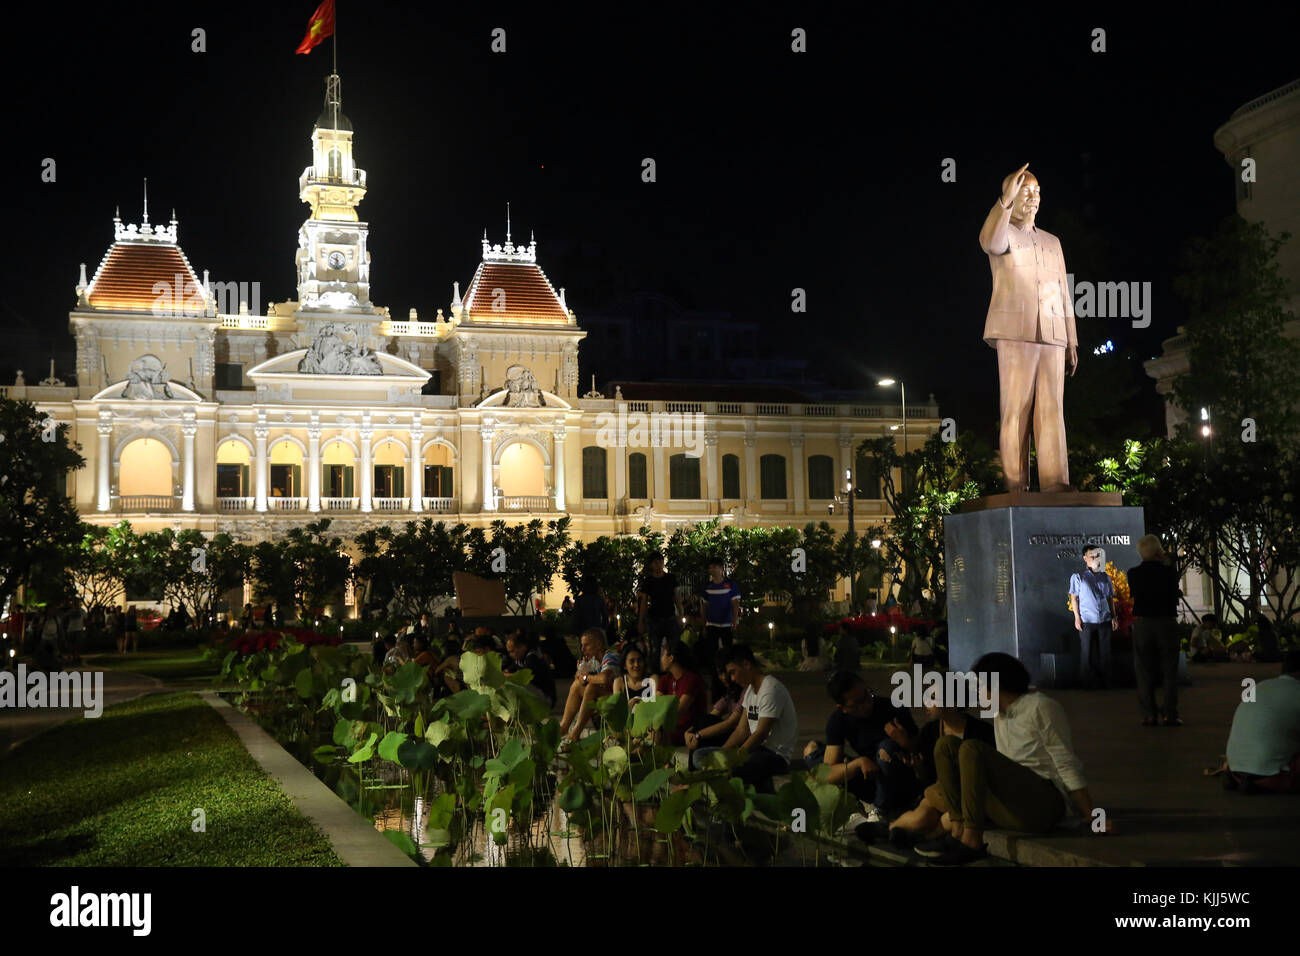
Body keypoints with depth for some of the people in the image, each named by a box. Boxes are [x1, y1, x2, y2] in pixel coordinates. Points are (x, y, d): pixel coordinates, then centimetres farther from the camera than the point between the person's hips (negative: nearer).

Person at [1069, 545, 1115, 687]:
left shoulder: (1105, 577, 13)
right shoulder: (1078, 577, 1)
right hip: (1087, 621, -4)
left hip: (1104, 620, 4)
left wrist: (1114, 616, 11)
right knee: (1086, 653, 0)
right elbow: (1074, 598, 0)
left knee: (1105, 653, 5)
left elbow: (1110, 598, 18)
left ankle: (1105, 682, 12)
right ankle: (1086, 683, 7)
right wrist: (1077, 617, -7)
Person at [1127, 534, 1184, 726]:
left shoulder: (1133, 574, -3)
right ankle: (1171, 715, 3)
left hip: (1142, 624, 1)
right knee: (1169, 671, 7)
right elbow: (1175, 597, 4)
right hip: (1167, 623, -1)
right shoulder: (1169, 572, -8)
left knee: (1144, 672, 6)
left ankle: (1149, 715, 2)